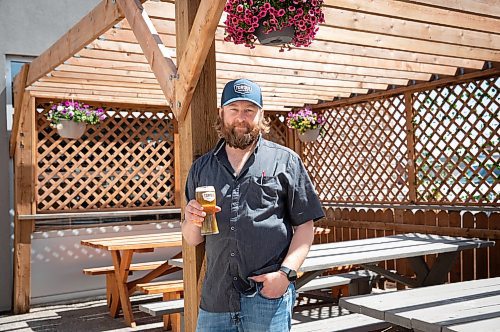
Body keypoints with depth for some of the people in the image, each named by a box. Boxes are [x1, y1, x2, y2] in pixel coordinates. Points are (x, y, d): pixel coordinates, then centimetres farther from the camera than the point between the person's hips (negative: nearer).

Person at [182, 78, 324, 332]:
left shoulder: (285, 161, 2)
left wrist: (286, 273, -13)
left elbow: (304, 226, 0)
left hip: (268, 295, -3)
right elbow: (192, 240, 15)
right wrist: (193, 221, -7)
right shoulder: (201, 168, 12)